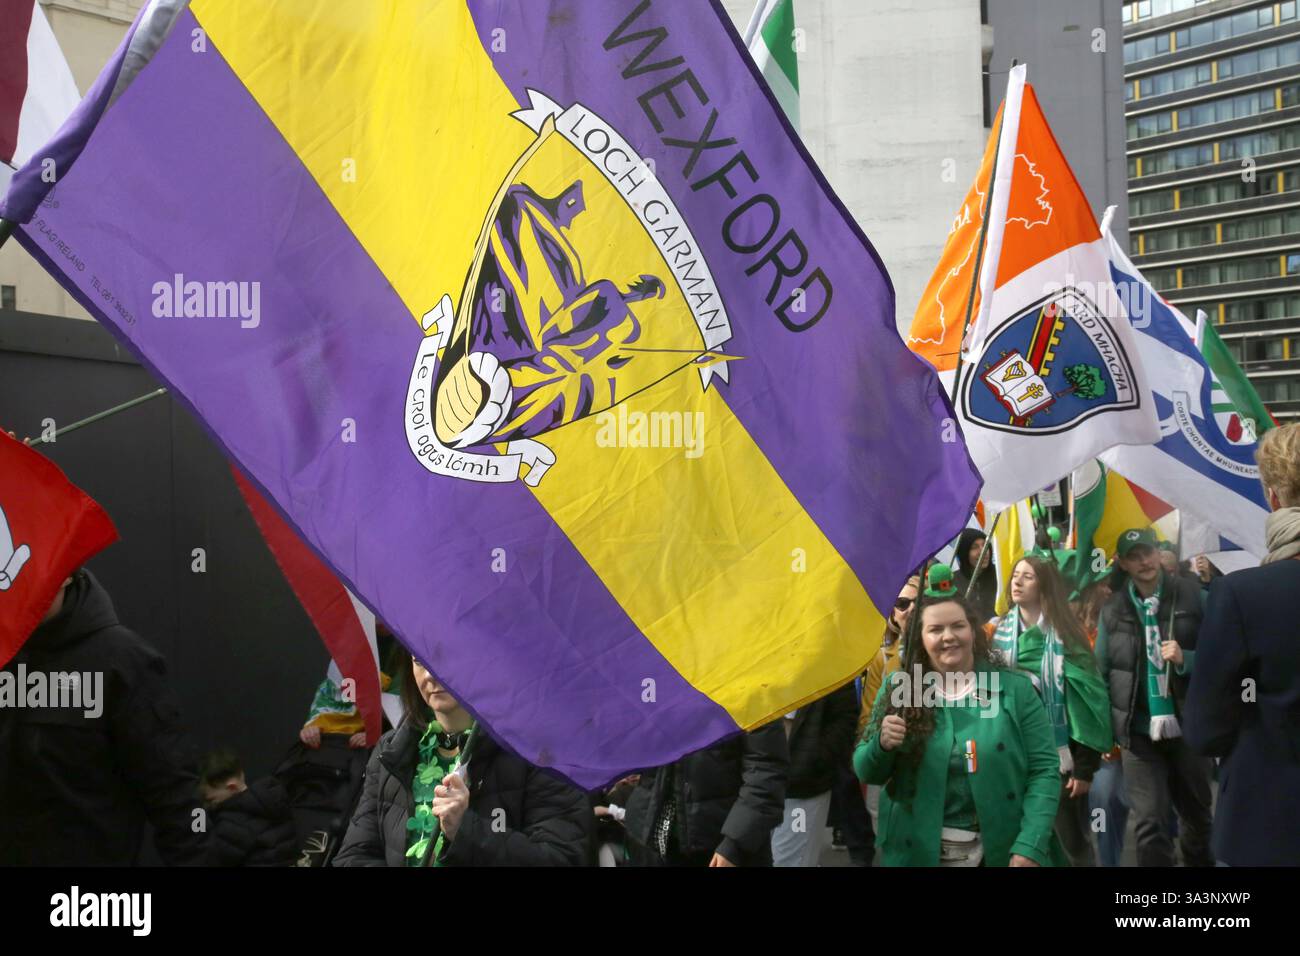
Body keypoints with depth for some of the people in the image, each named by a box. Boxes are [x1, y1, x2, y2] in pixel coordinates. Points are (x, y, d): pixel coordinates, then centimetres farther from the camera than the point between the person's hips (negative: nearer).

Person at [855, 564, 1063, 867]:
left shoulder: (1015, 689, -4)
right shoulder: (897, 690, 0)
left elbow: (1043, 771, -6)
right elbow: (867, 774, 3)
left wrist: (1030, 847, -16)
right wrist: (881, 745, -19)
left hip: (1001, 850, -1)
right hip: (917, 851, 1)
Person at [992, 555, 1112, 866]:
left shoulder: (1063, 635, -6)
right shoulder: (1000, 633, 5)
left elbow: (1085, 700, -9)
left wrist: (1084, 767, -13)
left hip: (1060, 757, -3)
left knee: (1073, 844, 2)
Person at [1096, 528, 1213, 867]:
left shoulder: (1192, 597, -2)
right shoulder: (1113, 609, 2)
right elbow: (1101, 672, 6)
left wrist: (1185, 660, -19)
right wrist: (1104, 731, 2)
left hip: (1189, 728, 0)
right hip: (1140, 733, 0)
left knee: (1197, 815, 16)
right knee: (1150, 823, -5)